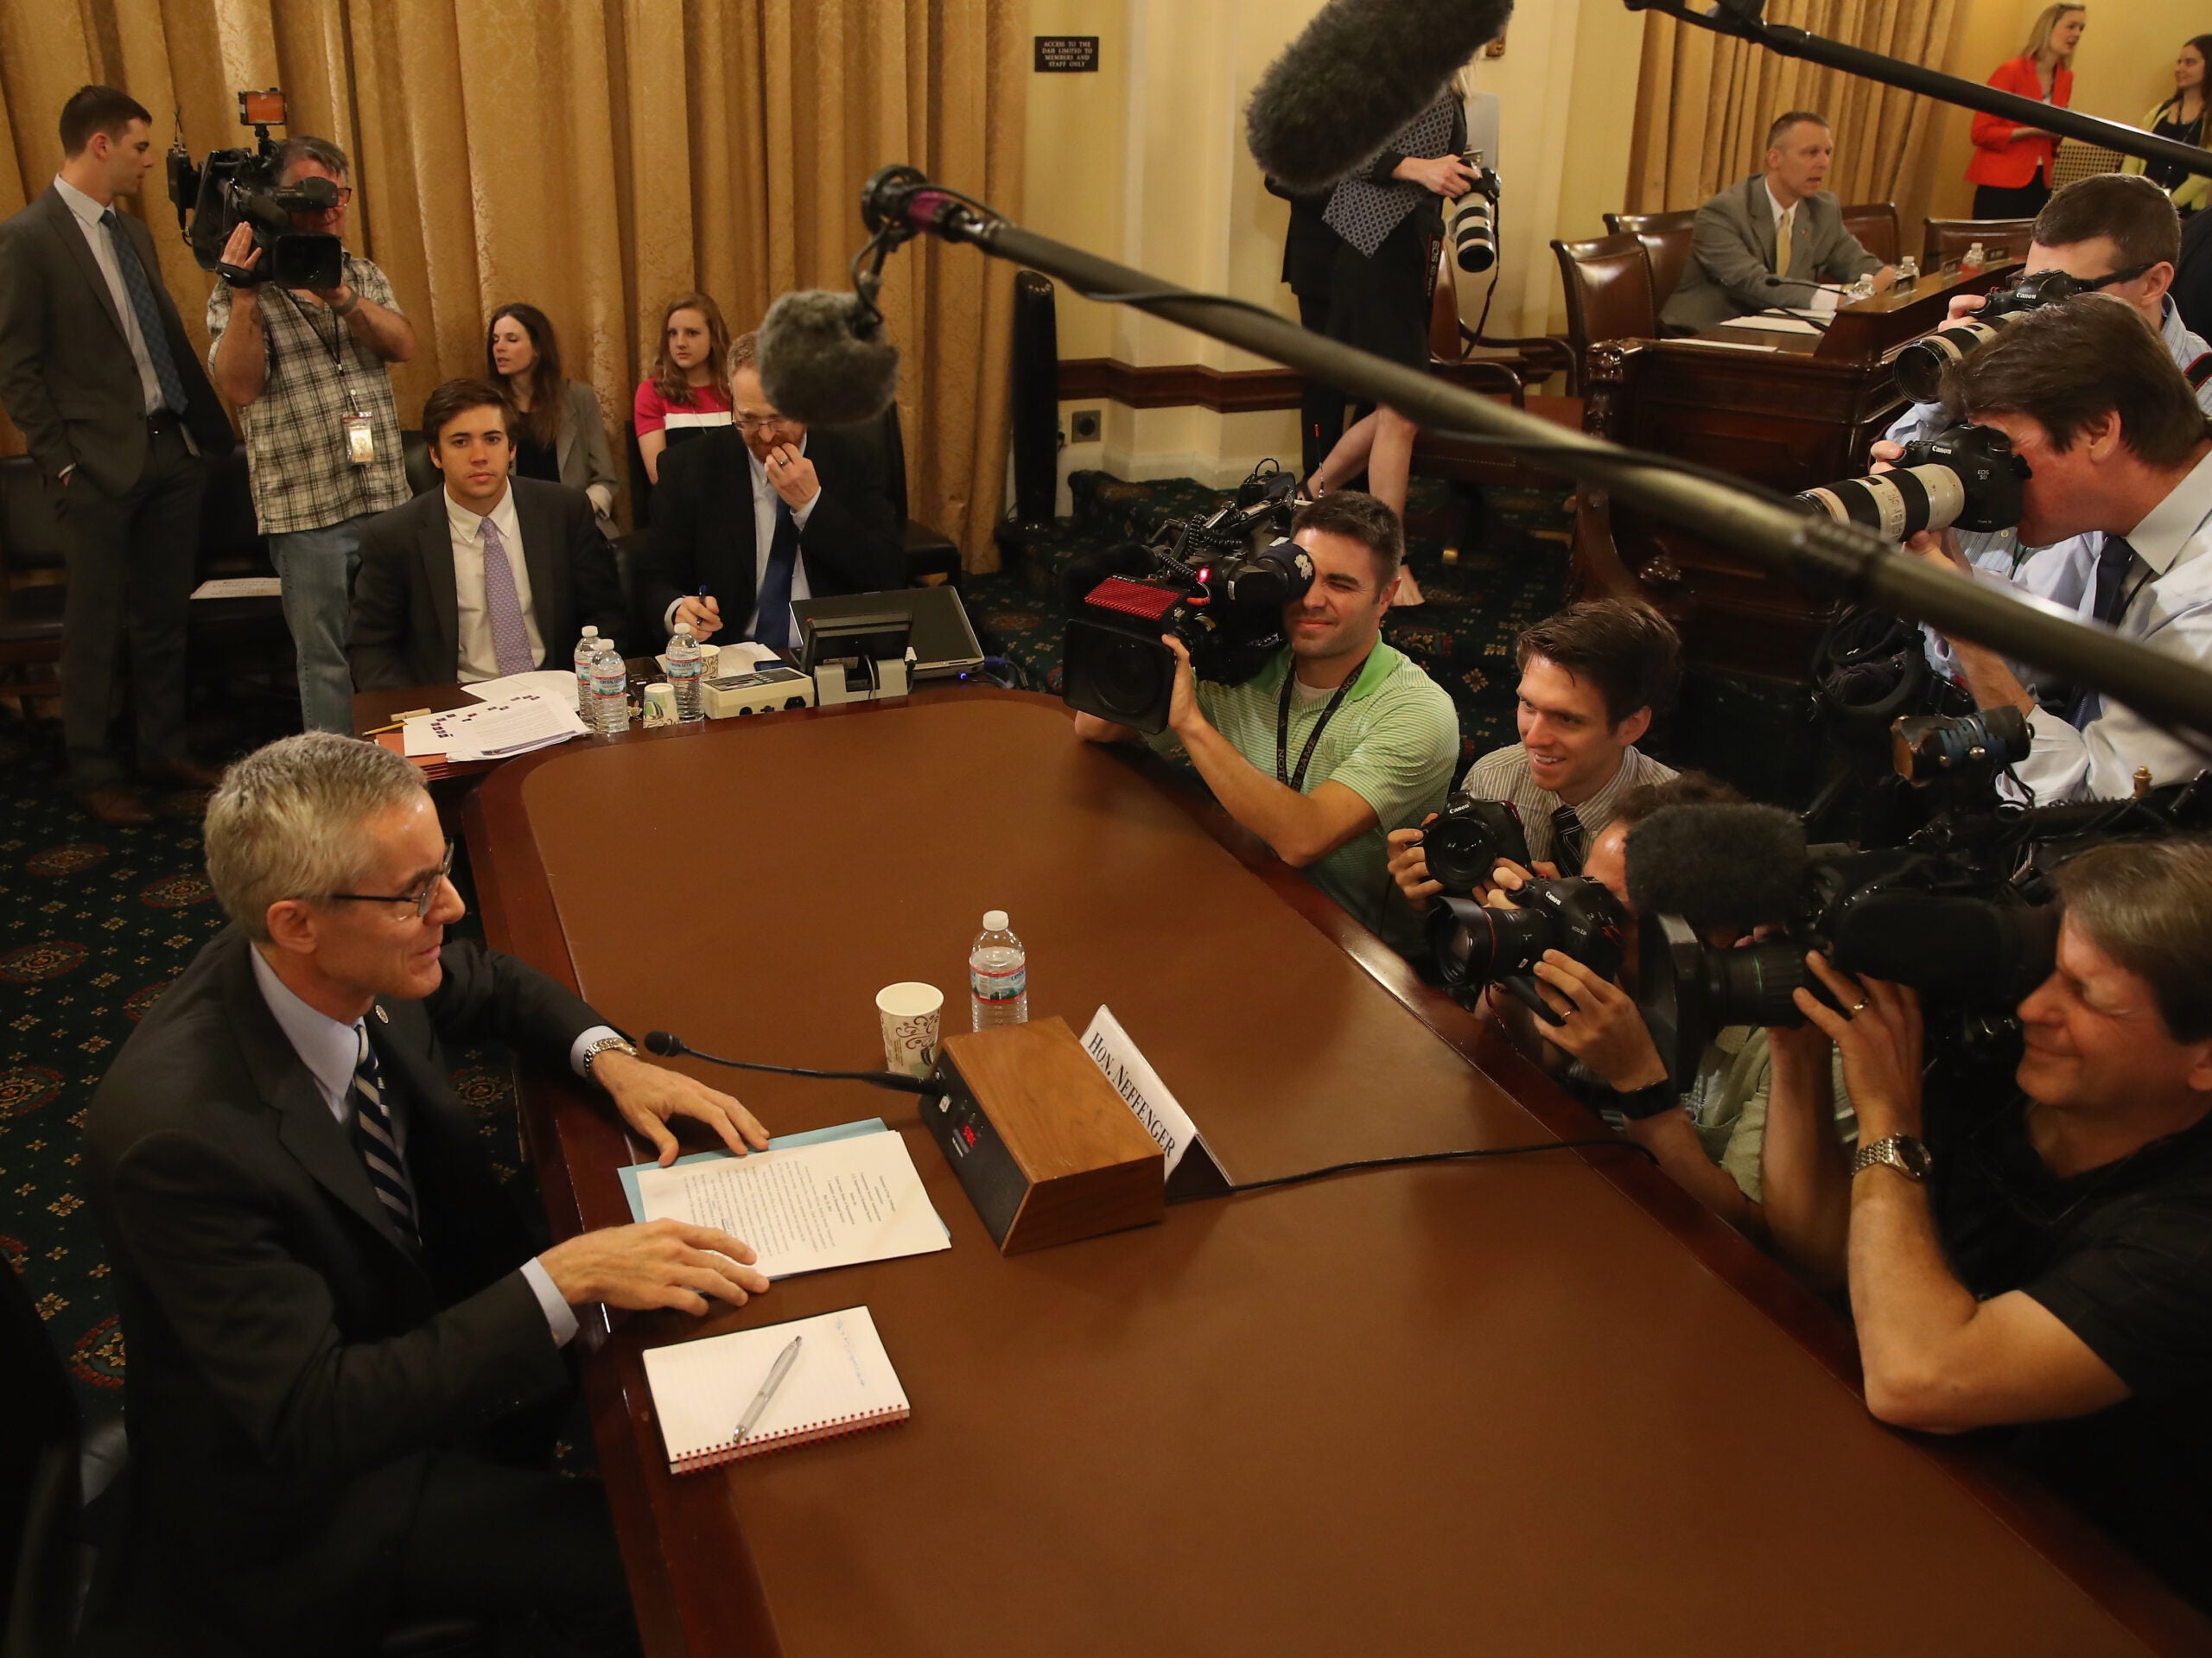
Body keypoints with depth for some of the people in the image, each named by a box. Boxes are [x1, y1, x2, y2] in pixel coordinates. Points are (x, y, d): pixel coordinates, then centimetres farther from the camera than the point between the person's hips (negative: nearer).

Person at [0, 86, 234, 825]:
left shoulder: (131, 231, 13)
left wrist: (208, 428, 6)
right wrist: (60, 464, -12)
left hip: (170, 452, 6)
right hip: (100, 462, -6)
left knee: (164, 617, 13)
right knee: (95, 627, 4)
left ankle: (164, 748, 26)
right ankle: (90, 769, 17)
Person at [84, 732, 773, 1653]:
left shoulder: (353, 973, -15)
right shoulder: (182, 1130, -36)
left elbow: (491, 984, 9)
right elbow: (314, 1423, -34)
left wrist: (607, 1058, -10)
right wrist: (562, 1279, -38)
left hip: (426, 1327, 8)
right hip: (304, 1500, -7)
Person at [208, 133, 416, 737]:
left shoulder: (363, 277, 14)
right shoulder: (243, 290, 1)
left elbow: (403, 345, -4)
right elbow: (240, 385, -12)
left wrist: (341, 297, -20)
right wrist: (243, 295, -19)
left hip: (385, 499, 4)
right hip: (306, 509, -3)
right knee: (324, 657, 3)